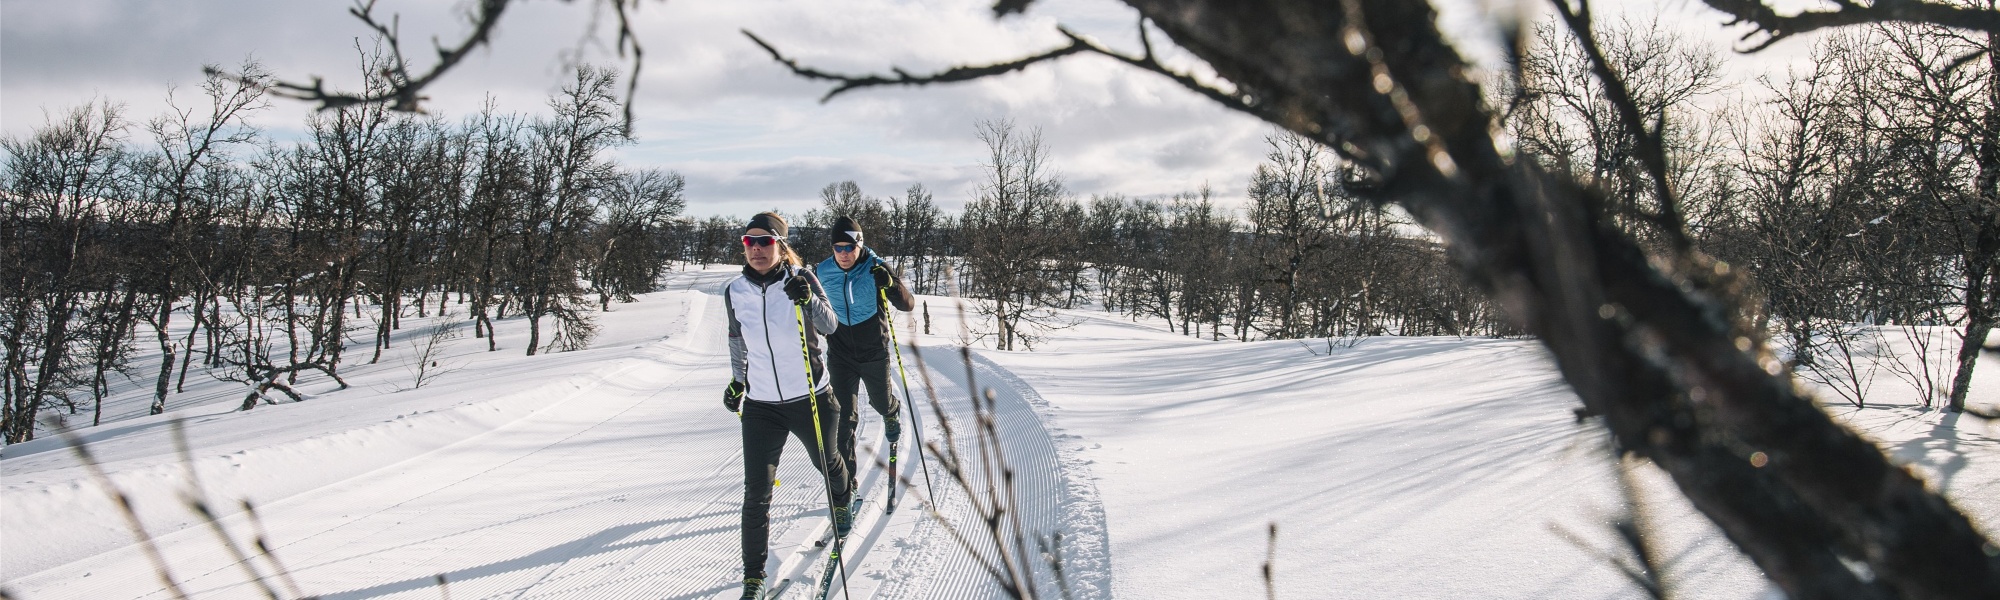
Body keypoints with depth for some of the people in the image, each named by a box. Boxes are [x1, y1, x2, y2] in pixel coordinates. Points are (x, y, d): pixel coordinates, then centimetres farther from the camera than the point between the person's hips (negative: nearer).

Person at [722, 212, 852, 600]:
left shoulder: (801, 279, -10)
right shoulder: (735, 292, -2)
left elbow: (829, 325, -14)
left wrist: (808, 299, -32)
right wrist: (737, 381, 17)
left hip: (811, 398, -1)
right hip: (760, 405, 1)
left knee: (826, 462, 25)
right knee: (756, 494, -6)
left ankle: (841, 503, 59)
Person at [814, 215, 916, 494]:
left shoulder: (876, 268, -15)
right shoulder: (824, 271, -7)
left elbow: (907, 304, -19)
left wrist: (891, 284, -36)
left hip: (874, 352, -1)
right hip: (840, 354, 1)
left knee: (881, 402, 21)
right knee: (845, 415, -6)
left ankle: (891, 413, 59)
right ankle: (846, 475, 0)